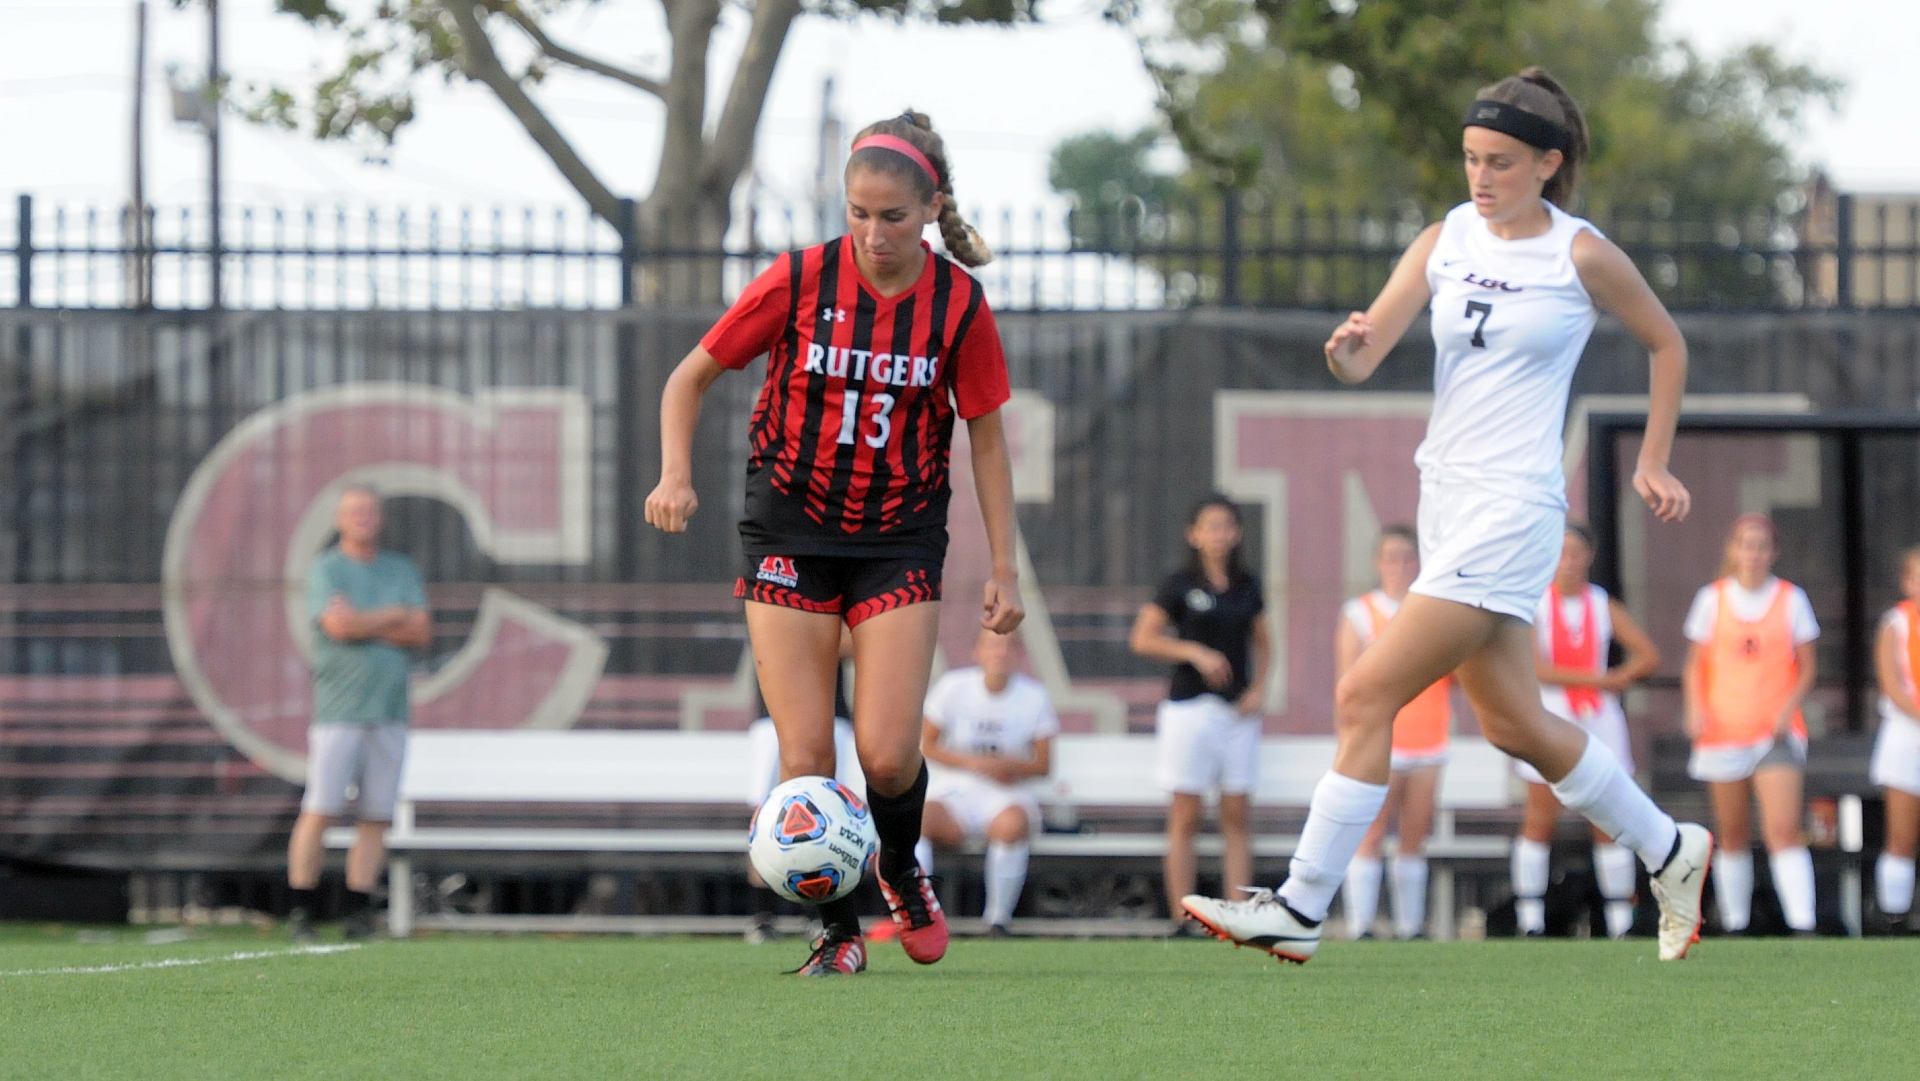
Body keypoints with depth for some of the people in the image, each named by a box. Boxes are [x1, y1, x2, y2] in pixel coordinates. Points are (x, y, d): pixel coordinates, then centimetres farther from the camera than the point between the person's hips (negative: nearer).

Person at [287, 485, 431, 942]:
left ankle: (359, 915, 4)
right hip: (338, 711, -4)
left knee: (377, 817, 1)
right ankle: (302, 912, -4)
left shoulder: (402, 570, 15)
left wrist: (366, 625, -7)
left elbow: (422, 633, 3)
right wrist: (396, 617, -2)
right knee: (319, 811, -9)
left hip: (390, 712, 4)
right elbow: (338, 626, -14)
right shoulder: (324, 570, 2)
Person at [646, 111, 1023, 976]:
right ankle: (836, 930, 11)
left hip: (899, 542, 0)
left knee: (887, 756, -10)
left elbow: (985, 434, 4)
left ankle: (902, 873, 22)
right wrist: (676, 473, -17)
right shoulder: (798, 281, -10)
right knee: (804, 758, -7)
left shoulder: (959, 305, -7)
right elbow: (691, 377, 0)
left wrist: (1002, 568, 2)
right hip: (790, 529, 0)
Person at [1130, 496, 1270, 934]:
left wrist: (1257, 689, 2)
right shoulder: (1179, 585, -1)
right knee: (1185, 819, -2)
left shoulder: (1247, 586, 11)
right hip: (1190, 707, -4)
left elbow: (1261, 645, 18)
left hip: (1238, 712, 4)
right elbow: (1143, 639, -4)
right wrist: (1195, 652, -14)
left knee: (1236, 818, 1)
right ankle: (1182, 920, -2)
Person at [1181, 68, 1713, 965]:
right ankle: (1668, 851, 33)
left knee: (1365, 697, -12)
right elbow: (1362, 359, -1)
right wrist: (1346, 349, -24)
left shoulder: (1582, 257, -7)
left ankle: (1300, 912, -7)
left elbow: (1666, 343, 9)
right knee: (1511, 722, 14)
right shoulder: (1445, 243, 6)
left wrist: (1652, 465, 8)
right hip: (1446, 498, 7)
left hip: (1511, 512, -7)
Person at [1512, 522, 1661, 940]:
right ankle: (1530, 919, -1)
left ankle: (1620, 921, 1)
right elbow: (1536, 669, -12)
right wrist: (1597, 680, -16)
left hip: (1599, 720, 2)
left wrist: (1618, 678, -12)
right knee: (1539, 822, -4)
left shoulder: (1604, 607, 7)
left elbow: (1648, 656, 6)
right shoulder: (1536, 606, -2)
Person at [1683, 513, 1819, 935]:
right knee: (1733, 835, 7)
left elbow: (1807, 667, 7)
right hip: (1723, 731, 2)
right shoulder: (1711, 599, 7)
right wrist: (1695, 707, -7)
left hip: (1777, 731, -2)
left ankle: (1803, 926, -23)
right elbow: (1695, 665, 10)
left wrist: (1789, 707, -11)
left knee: (1783, 831, -16)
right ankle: (1733, 925, 16)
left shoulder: (1792, 599, 5)